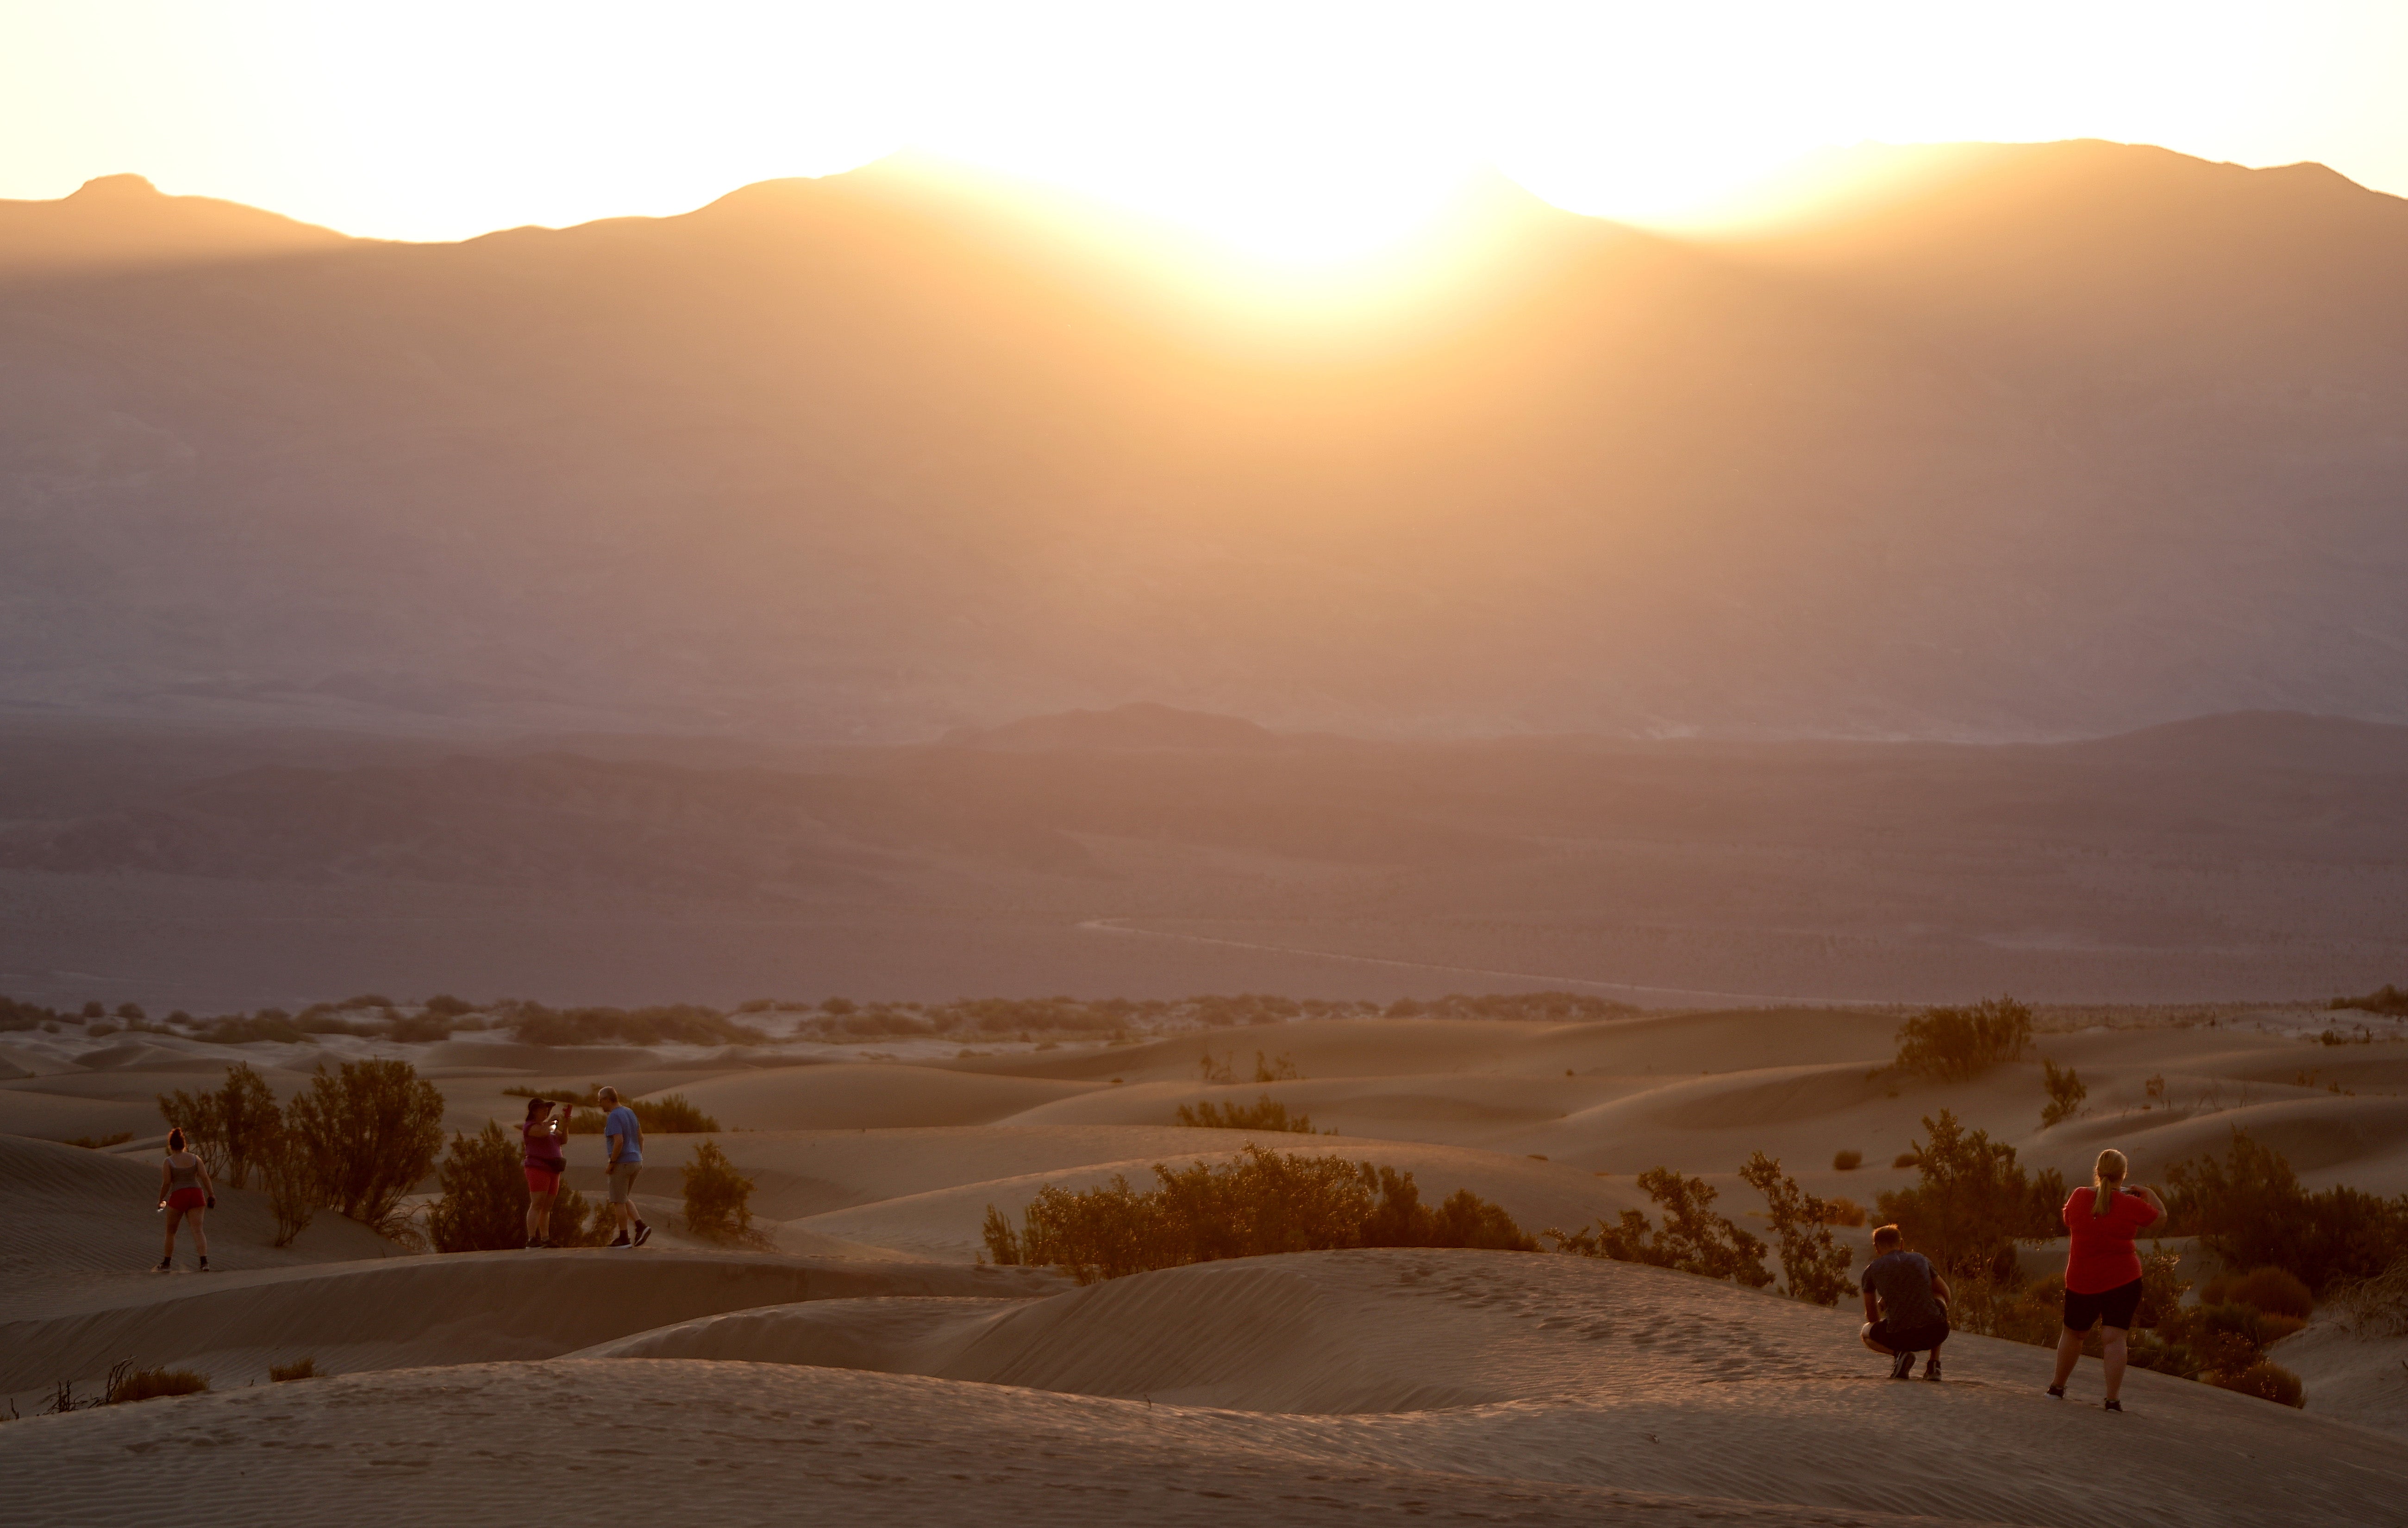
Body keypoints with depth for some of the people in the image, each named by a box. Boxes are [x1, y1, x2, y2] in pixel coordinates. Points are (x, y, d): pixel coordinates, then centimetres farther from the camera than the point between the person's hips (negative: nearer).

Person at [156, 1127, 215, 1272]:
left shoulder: (168, 1162, -2)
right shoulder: (195, 1159, 7)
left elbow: (166, 1183, -6)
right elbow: (205, 1177, -1)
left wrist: (161, 1200, 7)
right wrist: (212, 1195, 4)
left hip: (178, 1197, -2)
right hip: (196, 1195, 2)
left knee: (171, 1231, 14)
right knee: (197, 1230, -4)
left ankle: (167, 1264, 20)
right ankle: (204, 1261, -20)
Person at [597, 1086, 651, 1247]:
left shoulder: (613, 1117, -16)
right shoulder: (629, 1113, 12)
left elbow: (619, 1142, -26)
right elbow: (641, 1137, 16)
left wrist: (611, 1163, -17)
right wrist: (640, 1159, 20)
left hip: (621, 1163, -9)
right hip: (635, 1162, 9)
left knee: (619, 1202, 0)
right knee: (623, 1199, 18)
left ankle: (624, 1238, 3)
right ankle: (641, 1227, 4)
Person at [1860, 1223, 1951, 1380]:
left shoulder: (1872, 1270, 11)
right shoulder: (1921, 1260, 17)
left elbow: (1872, 1317, 20)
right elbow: (1946, 1294, 32)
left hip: (1900, 1337, -1)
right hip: (1936, 1333, 1)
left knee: (1866, 1333, 33)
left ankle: (1899, 1353, 0)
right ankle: (1934, 1364, 22)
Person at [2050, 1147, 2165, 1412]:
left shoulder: (2079, 1197, -6)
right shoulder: (2130, 1204, -12)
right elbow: (2160, 1215, 5)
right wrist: (2148, 1193, 21)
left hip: (2081, 1281, 2)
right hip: (2123, 1281, -2)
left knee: (2073, 1333, 19)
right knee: (2114, 1338, -4)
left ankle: (2058, 1386, 31)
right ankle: (2113, 1398, -10)